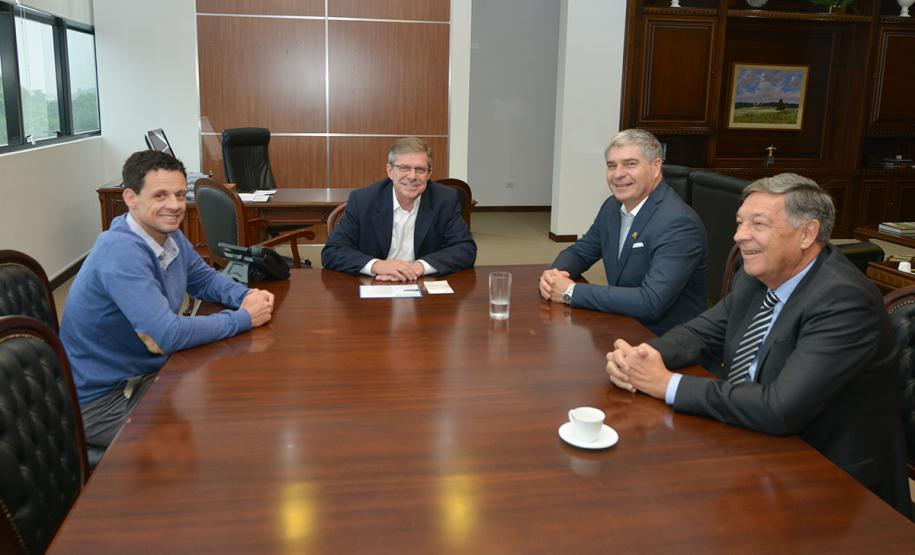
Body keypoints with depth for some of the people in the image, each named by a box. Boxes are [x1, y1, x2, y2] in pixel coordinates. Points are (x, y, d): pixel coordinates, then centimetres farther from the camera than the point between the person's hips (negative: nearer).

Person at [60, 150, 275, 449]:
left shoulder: (169, 235, -2)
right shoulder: (122, 251, -28)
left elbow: (205, 278, 15)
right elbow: (168, 335, -33)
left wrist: (248, 296, -6)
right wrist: (244, 318, -22)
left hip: (147, 370, 8)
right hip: (102, 399, -8)